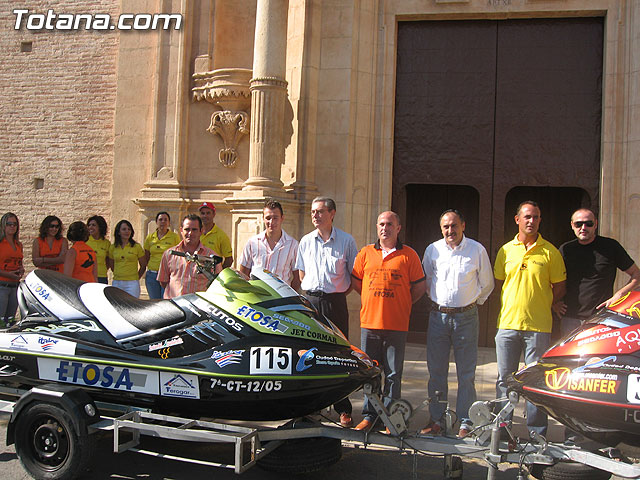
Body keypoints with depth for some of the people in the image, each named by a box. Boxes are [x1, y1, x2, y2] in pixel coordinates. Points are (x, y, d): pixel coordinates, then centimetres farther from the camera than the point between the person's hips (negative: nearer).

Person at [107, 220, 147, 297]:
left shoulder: (137, 246, 1)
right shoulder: (113, 247, 7)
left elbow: (143, 266, 7)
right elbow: (111, 266, 19)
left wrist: (136, 278, 8)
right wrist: (119, 275, 14)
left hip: (132, 283, -3)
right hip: (116, 283, 3)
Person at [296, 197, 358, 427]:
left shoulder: (346, 240, 1)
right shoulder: (306, 241, 11)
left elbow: (355, 275, 5)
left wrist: (339, 293, -2)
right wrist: (311, 291, 7)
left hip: (335, 302, -3)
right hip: (310, 301, 3)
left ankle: (343, 409, 5)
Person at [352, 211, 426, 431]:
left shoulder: (409, 255, 2)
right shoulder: (365, 253, 8)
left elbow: (420, 287, 6)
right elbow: (355, 282, 15)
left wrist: (402, 305, 7)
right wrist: (374, 300, 12)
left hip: (397, 325, -2)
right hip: (369, 322, 2)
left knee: (393, 374, 3)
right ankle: (369, 415, 21)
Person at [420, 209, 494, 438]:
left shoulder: (477, 250, -1)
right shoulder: (433, 250, 5)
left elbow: (486, 284, 10)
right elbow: (426, 281, 18)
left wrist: (474, 302, 11)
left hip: (466, 317, -2)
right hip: (438, 315, 2)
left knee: (466, 373, 1)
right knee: (436, 371, 6)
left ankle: (465, 422, 9)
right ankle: (436, 419, 16)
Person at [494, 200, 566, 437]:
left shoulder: (550, 252, 2)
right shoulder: (506, 250, 10)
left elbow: (560, 288, 6)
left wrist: (541, 305, 1)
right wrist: (511, 306, 7)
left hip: (538, 326, -2)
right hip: (508, 323, 3)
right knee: (505, 379, 9)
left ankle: (537, 434, 12)